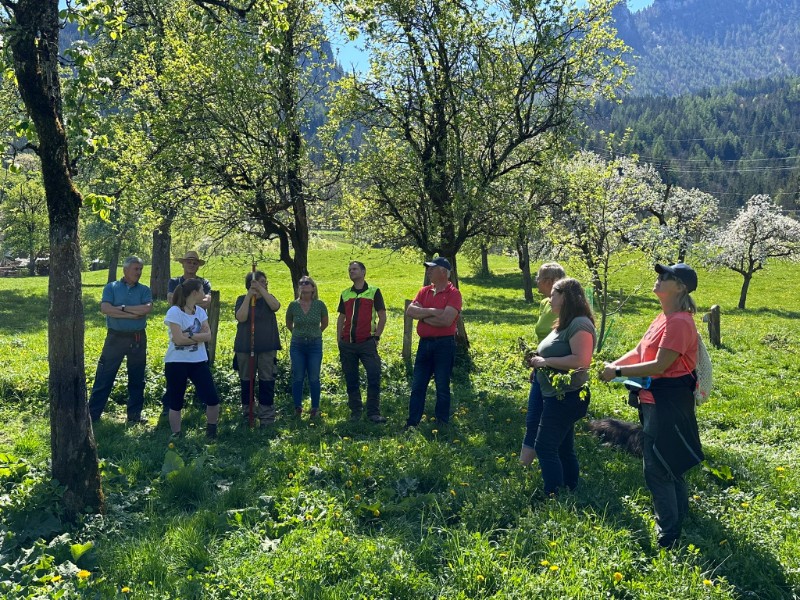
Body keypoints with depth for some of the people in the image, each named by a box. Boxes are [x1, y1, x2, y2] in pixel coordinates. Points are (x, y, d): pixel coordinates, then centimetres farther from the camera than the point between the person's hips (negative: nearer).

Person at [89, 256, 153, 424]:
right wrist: (134, 314, -16)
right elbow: (105, 308, -16)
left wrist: (123, 308, -15)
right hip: (115, 337, -2)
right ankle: (92, 414, 9)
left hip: (138, 339, 2)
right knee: (104, 378, 1)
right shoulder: (111, 287, 1)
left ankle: (134, 415, 20)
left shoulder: (144, 290, 5)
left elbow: (147, 308, -14)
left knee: (137, 379, 9)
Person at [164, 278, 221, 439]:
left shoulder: (200, 311, 7)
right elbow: (178, 339, -20)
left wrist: (188, 335, -17)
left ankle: (211, 433, 19)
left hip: (199, 361, 5)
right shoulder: (174, 311, -13)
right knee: (175, 402, 6)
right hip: (176, 362, -5)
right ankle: (176, 435, 21)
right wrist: (198, 337, -9)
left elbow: (208, 335, -4)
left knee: (213, 400, 0)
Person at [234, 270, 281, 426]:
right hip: (245, 347, 0)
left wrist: (261, 289, -19)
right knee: (246, 381, 10)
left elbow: (275, 306, -16)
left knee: (267, 382, -2)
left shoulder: (268, 298, 6)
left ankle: (267, 418, 4)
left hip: (267, 347, 1)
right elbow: (241, 318, -16)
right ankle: (247, 413, 25)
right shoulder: (242, 300, 1)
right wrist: (249, 296, -18)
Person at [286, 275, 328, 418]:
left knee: (314, 378, 3)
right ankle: (297, 408, 16)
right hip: (297, 345, 1)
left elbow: (325, 323, 11)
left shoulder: (319, 304, -6)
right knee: (297, 378, 4)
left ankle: (315, 409, 13)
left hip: (315, 345, -1)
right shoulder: (293, 305, -4)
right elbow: (288, 324, 14)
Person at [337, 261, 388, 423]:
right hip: (347, 343, 4)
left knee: (374, 377, -9)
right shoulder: (345, 294, 14)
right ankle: (355, 412, 18)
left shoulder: (373, 292, 2)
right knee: (351, 380, 8)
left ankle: (373, 413, -2)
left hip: (367, 343, -4)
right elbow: (341, 317, 17)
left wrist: (376, 337, -6)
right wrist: (339, 340, 9)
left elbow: (382, 316, 1)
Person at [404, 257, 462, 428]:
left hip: (444, 344, -6)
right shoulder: (425, 291, 10)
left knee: (442, 388, 5)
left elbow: (446, 320, -22)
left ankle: (442, 426, 16)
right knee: (417, 386, 9)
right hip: (424, 343, 6)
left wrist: (422, 315, -10)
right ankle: (411, 424, 17)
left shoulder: (453, 293, -9)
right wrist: (432, 311, -14)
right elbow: (410, 311, -3)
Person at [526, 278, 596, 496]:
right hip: (556, 396, 11)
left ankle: (554, 497, -6)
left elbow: (580, 360, -27)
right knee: (563, 448, 15)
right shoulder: (564, 324, 16)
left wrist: (545, 361, -21)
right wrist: (538, 360, 7)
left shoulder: (580, 324, -17)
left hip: (567, 397, -11)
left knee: (545, 447, -10)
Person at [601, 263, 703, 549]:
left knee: (657, 469, -4)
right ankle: (679, 518, 37)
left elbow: (659, 365, -24)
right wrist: (612, 366, 0)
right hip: (656, 400, 10)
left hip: (669, 402, -10)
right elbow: (638, 352, 14)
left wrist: (618, 372, -17)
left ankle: (668, 535, 8)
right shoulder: (664, 318, 11)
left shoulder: (679, 322, -21)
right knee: (669, 464, 22)